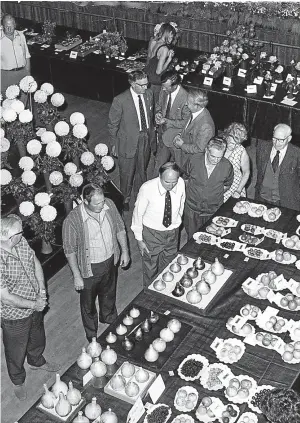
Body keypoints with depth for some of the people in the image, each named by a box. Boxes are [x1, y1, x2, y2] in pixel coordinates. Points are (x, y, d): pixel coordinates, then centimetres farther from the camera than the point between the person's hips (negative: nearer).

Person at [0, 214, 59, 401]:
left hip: (36, 306, 7)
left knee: (38, 338, 33)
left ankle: (36, 361, 63)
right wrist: (33, 304, -20)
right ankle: (18, 381, 49)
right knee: (16, 352, 21)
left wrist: (42, 291, -9)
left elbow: (35, 262, 0)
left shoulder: (22, 242, -16)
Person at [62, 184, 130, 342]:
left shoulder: (109, 205, -17)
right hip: (90, 269, -4)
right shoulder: (72, 220, -31)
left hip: (111, 261, 5)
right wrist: (77, 276, -15)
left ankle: (109, 317, 62)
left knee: (109, 293, 31)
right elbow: (70, 251, -19)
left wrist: (125, 250, 3)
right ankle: (92, 334, 46)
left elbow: (119, 228, 1)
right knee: (88, 303, 20)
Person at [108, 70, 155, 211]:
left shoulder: (149, 95, -6)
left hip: (146, 140, 4)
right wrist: (114, 144, -4)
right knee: (127, 173, 14)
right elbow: (113, 124, -10)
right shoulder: (120, 100, -22)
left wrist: (151, 135, 12)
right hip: (128, 142, -4)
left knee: (142, 170, 25)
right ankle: (125, 198, 39)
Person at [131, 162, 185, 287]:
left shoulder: (181, 183, -18)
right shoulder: (147, 188, -27)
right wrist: (139, 239, -8)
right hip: (152, 233, -3)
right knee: (150, 268, 16)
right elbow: (138, 213, -14)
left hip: (173, 233, 3)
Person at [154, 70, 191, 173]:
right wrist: (158, 113, -10)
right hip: (163, 134, 6)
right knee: (159, 162, 23)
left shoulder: (185, 98, -29)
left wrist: (167, 121, -24)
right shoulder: (164, 91, -9)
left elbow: (185, 122, -20)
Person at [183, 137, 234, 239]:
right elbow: (185, 178, 3)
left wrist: (215, 194, 0)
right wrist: (193, 193, 2)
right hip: (192, 208, 0)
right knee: (192, 237, 17)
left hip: (214, 211, 0)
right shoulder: (193, 160, -17)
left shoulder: (227, 166, -16)